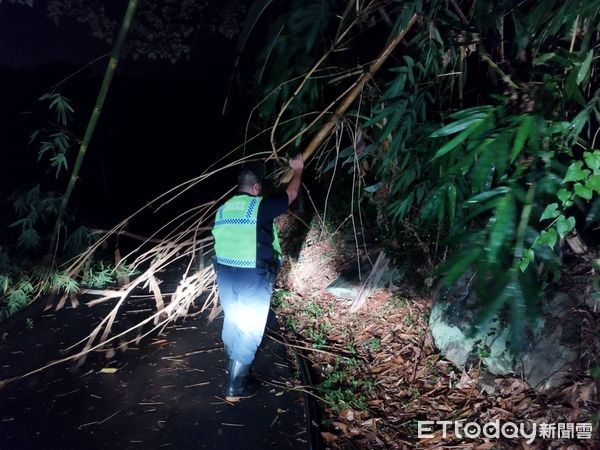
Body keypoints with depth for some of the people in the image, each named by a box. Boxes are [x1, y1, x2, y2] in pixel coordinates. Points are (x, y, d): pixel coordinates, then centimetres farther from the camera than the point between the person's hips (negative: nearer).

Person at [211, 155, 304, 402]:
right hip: (253, 275, -6)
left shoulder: (222, 210, 11)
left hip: (225, 272, 7)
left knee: (232, 320, 22)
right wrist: (298, 170, 23)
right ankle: (236, 386, 9)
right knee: (249, 328, 4)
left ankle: (233, 364, 42)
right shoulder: (260, 206, -7)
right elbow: (291, 193, 6)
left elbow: (220, 239, 16)